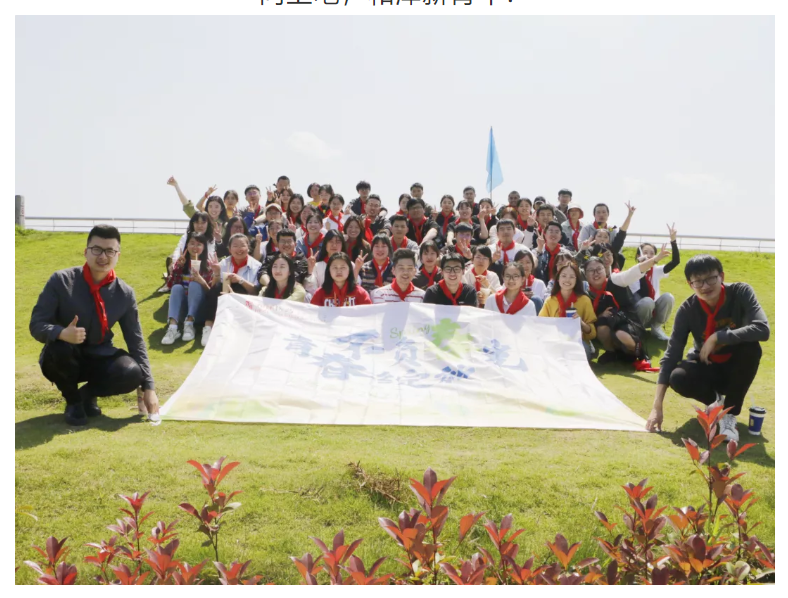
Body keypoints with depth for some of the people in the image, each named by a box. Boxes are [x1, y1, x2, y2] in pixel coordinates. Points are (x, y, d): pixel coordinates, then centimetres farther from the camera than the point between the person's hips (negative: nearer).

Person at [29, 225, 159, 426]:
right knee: (60, 346, -37)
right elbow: (37, 325, -15)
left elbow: (135, 341, -5)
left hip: (98, 359, 2)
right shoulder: (61, 281, -15)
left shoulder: (124, 293, -8)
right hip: (61, 360, -1)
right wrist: (62, 333, -40)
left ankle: (88, 393, 7)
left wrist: (148, 387, -9)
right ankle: (73, 401, -6)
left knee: (132, 373, -28)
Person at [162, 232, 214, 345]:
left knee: (195, 284, -27)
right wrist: (178, 267, -14)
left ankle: (189, 324, -38)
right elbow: (170, 285, -3)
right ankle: (172, 327, -48)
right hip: (181, 304, 2)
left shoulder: (208, 265, 2)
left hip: (199, 305, -2)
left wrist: (202, 282, -26)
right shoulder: (181, 262, 8)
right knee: (177, 287, -28)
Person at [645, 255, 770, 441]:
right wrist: (657, 406, -29)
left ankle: (730, 413, -17)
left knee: (750, 345, -32)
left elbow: (762, 330, -36)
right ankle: (715, 399, 6)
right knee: (677, 378, -30)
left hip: (736, 368, -1)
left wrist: (717, 337, -34)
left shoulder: (741, 292, -20)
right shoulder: (687, 310, -19)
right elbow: (671, 355, -22)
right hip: (706, 368, 1)